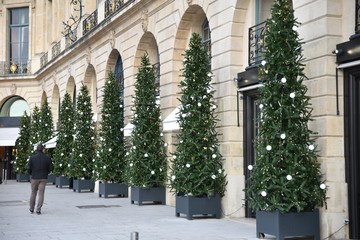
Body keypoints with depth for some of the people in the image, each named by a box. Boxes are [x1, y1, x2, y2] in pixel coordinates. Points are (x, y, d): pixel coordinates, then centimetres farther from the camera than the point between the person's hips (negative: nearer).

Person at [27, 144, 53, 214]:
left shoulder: (32, 158, -6)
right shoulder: (47, 158, -5)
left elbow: (28, 168, -6)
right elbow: (51, 168, -1)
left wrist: (31, 174, 14)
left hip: (34, 178, 1)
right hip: (43, 178, 0)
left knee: (33, 193, 13)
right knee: (41, 194, 2)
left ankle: (31, 209, 20)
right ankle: (38, 209, -5)